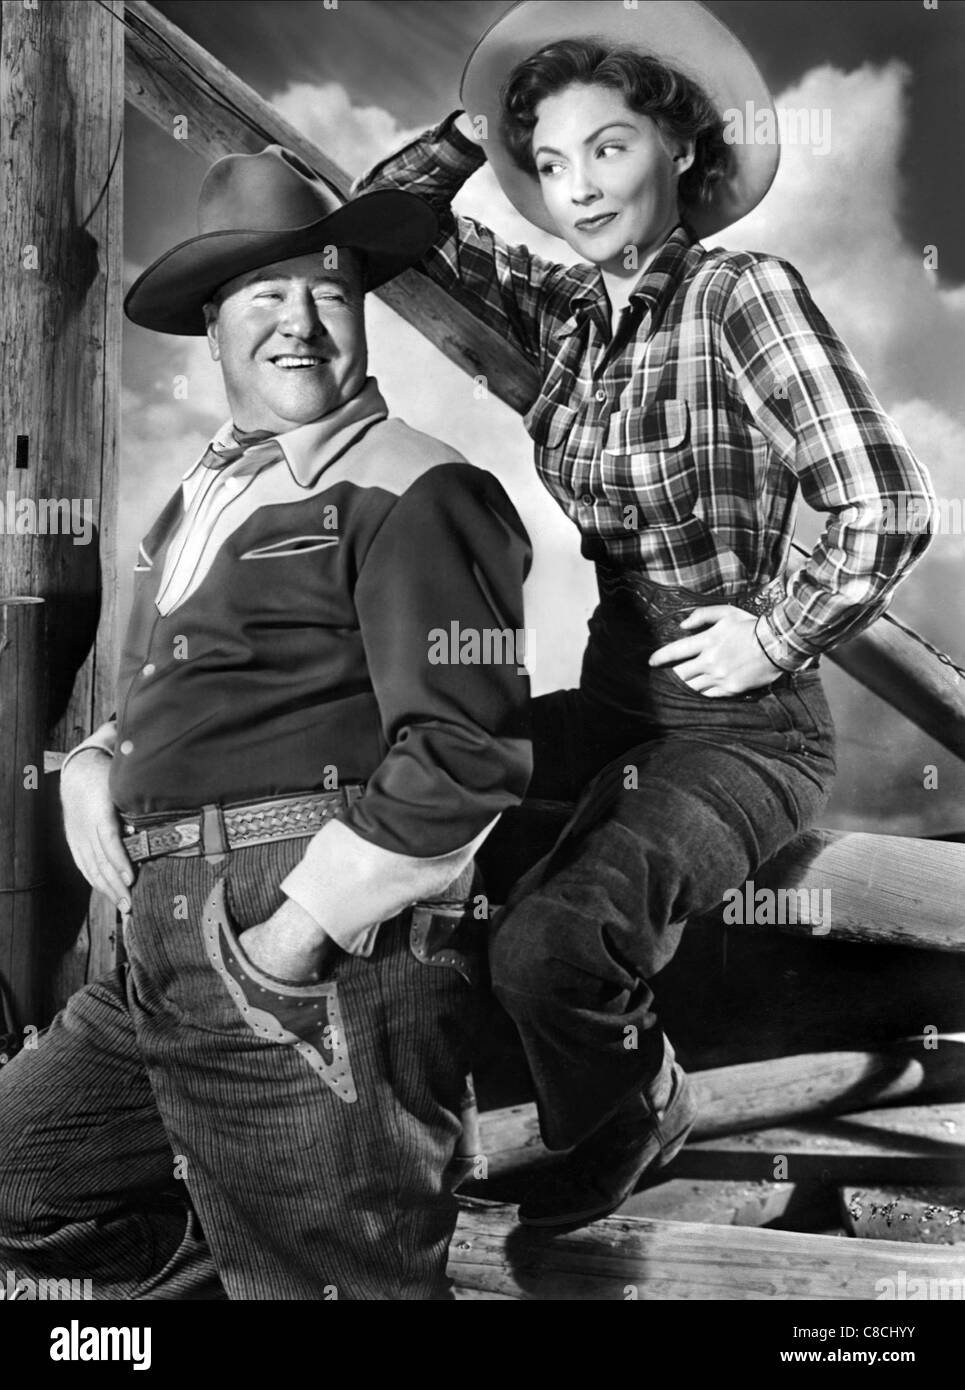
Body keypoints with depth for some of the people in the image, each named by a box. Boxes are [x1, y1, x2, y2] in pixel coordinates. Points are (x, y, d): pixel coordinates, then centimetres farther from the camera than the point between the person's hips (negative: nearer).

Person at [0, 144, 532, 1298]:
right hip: (163, 972, 9)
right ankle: (247, 1258, 31)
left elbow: (466, 758, -19)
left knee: (333, 1279, 4)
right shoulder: (206, 492, 17)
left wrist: (295, 933, -17)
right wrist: (96, 764, 5)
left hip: (322, 971, -8)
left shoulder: (410, 492, -10)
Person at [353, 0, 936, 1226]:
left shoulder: (741, 293, -14)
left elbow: (883, 505, -19)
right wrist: (479, 123, 6)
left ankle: (637, 1112, 9)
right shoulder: (567, 310, 6)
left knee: (548, 946, -28)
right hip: (615, 704, 7)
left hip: (738, 728, -7)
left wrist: (778, 634, -12)